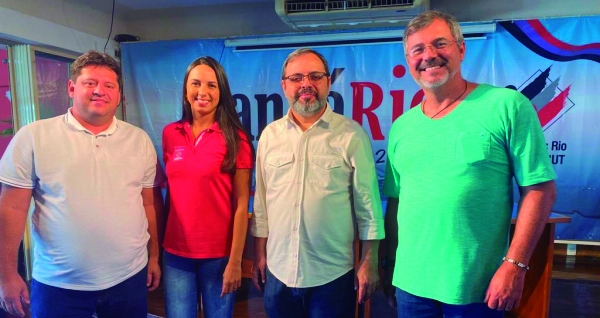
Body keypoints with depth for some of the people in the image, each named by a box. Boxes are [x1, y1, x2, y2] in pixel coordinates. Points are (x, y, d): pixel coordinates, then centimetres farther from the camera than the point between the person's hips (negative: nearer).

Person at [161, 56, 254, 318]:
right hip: (175, 252, 3)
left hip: (218, 253, -3)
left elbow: (241, 204, -9)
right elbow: (169, 189, 10)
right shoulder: (170, 134, 2)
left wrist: (235, 261, -11)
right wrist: (157, 245, 8)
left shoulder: (235, 138, -9)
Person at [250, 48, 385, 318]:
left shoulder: (351, 134, -7)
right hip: (279, 271, 3)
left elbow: (367, 204, -5)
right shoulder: (270, 134, 3)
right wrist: (259, 255, 8)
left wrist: (369, 262, -6)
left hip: (333, 274, -3)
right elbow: (261, 202, 7)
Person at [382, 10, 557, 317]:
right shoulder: (401, 127, 4)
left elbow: (540, 189, -9)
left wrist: (514, 265, -14)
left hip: (477, 287, -3)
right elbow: (396, 202, 8)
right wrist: (389, 265, 9)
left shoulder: (507, 105, -8)